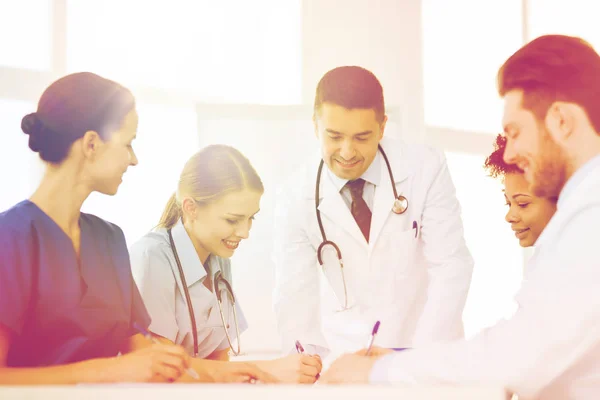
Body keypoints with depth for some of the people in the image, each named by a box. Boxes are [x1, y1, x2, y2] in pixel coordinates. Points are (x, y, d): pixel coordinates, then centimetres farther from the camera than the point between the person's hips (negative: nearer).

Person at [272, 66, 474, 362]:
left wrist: (421, 360, -19)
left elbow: (451, 267, -11)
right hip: (344, 354, 1)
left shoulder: (426, 168, -9)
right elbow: (294, 296, -6)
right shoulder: (296, 197, -6)